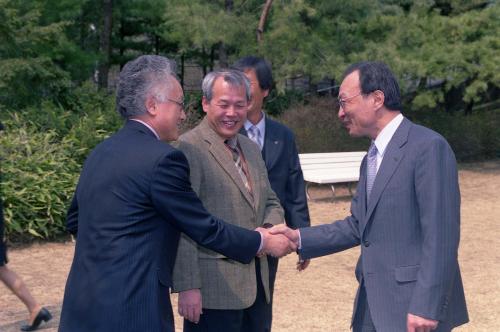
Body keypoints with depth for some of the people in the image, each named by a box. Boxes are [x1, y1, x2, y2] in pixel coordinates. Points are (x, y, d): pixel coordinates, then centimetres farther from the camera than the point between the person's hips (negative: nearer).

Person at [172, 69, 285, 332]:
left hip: (255, 284, 8)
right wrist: (187, 286, -19)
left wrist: (267, 229, -1)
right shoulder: (188, 149, -11)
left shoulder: (251, 149, 15)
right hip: (213, 287, -8)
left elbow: (271, 203, 22)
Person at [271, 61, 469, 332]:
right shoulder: (372, 157, 15)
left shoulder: (429, 147, -13)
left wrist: (426, 308, -21)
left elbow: (441, 235, -18)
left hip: (413, 310, -8)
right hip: (372, 308, 9)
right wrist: (299, 238, 7)